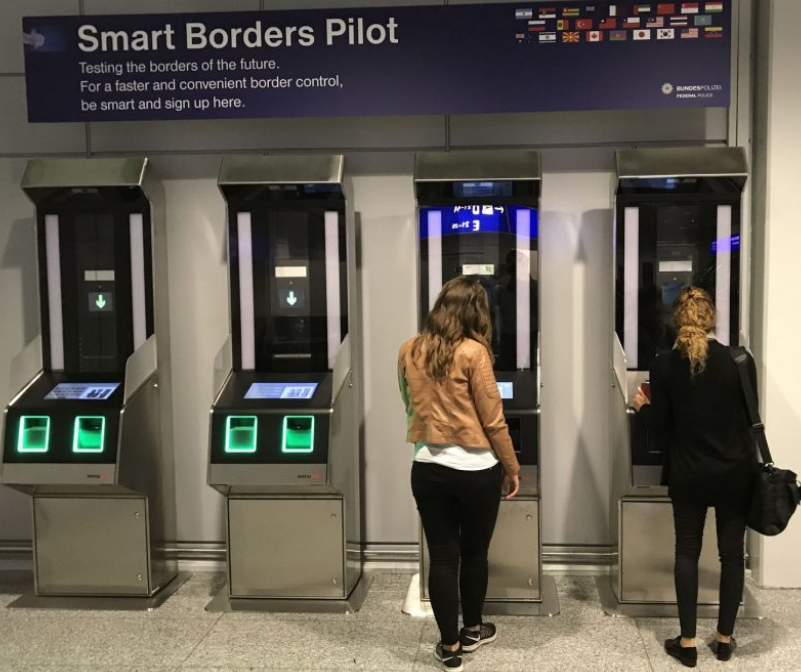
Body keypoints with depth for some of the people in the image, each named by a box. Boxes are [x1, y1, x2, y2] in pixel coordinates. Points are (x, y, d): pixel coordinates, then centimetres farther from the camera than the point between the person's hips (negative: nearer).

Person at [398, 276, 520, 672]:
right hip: (476, 470, -3)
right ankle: (472, 632, 34)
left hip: (427, 468, 3)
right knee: (474, 553, 16)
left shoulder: (409, 350, 1)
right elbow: (493, 420, -10)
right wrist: (512, 469, 2)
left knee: (442, 556, 10)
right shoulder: (473, 352, -14)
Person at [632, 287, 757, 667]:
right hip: (735, 472, 0)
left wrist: (642, 407, 14)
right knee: (732, 553, 12)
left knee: (687, 552, 10)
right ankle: (724, 638, 21)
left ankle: (687, 642, 13)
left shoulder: (665, 366, -10)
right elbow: (749, 418, 3)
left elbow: (660, 426, -5)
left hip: (689, 475, 0)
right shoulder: (740, 361, -9)